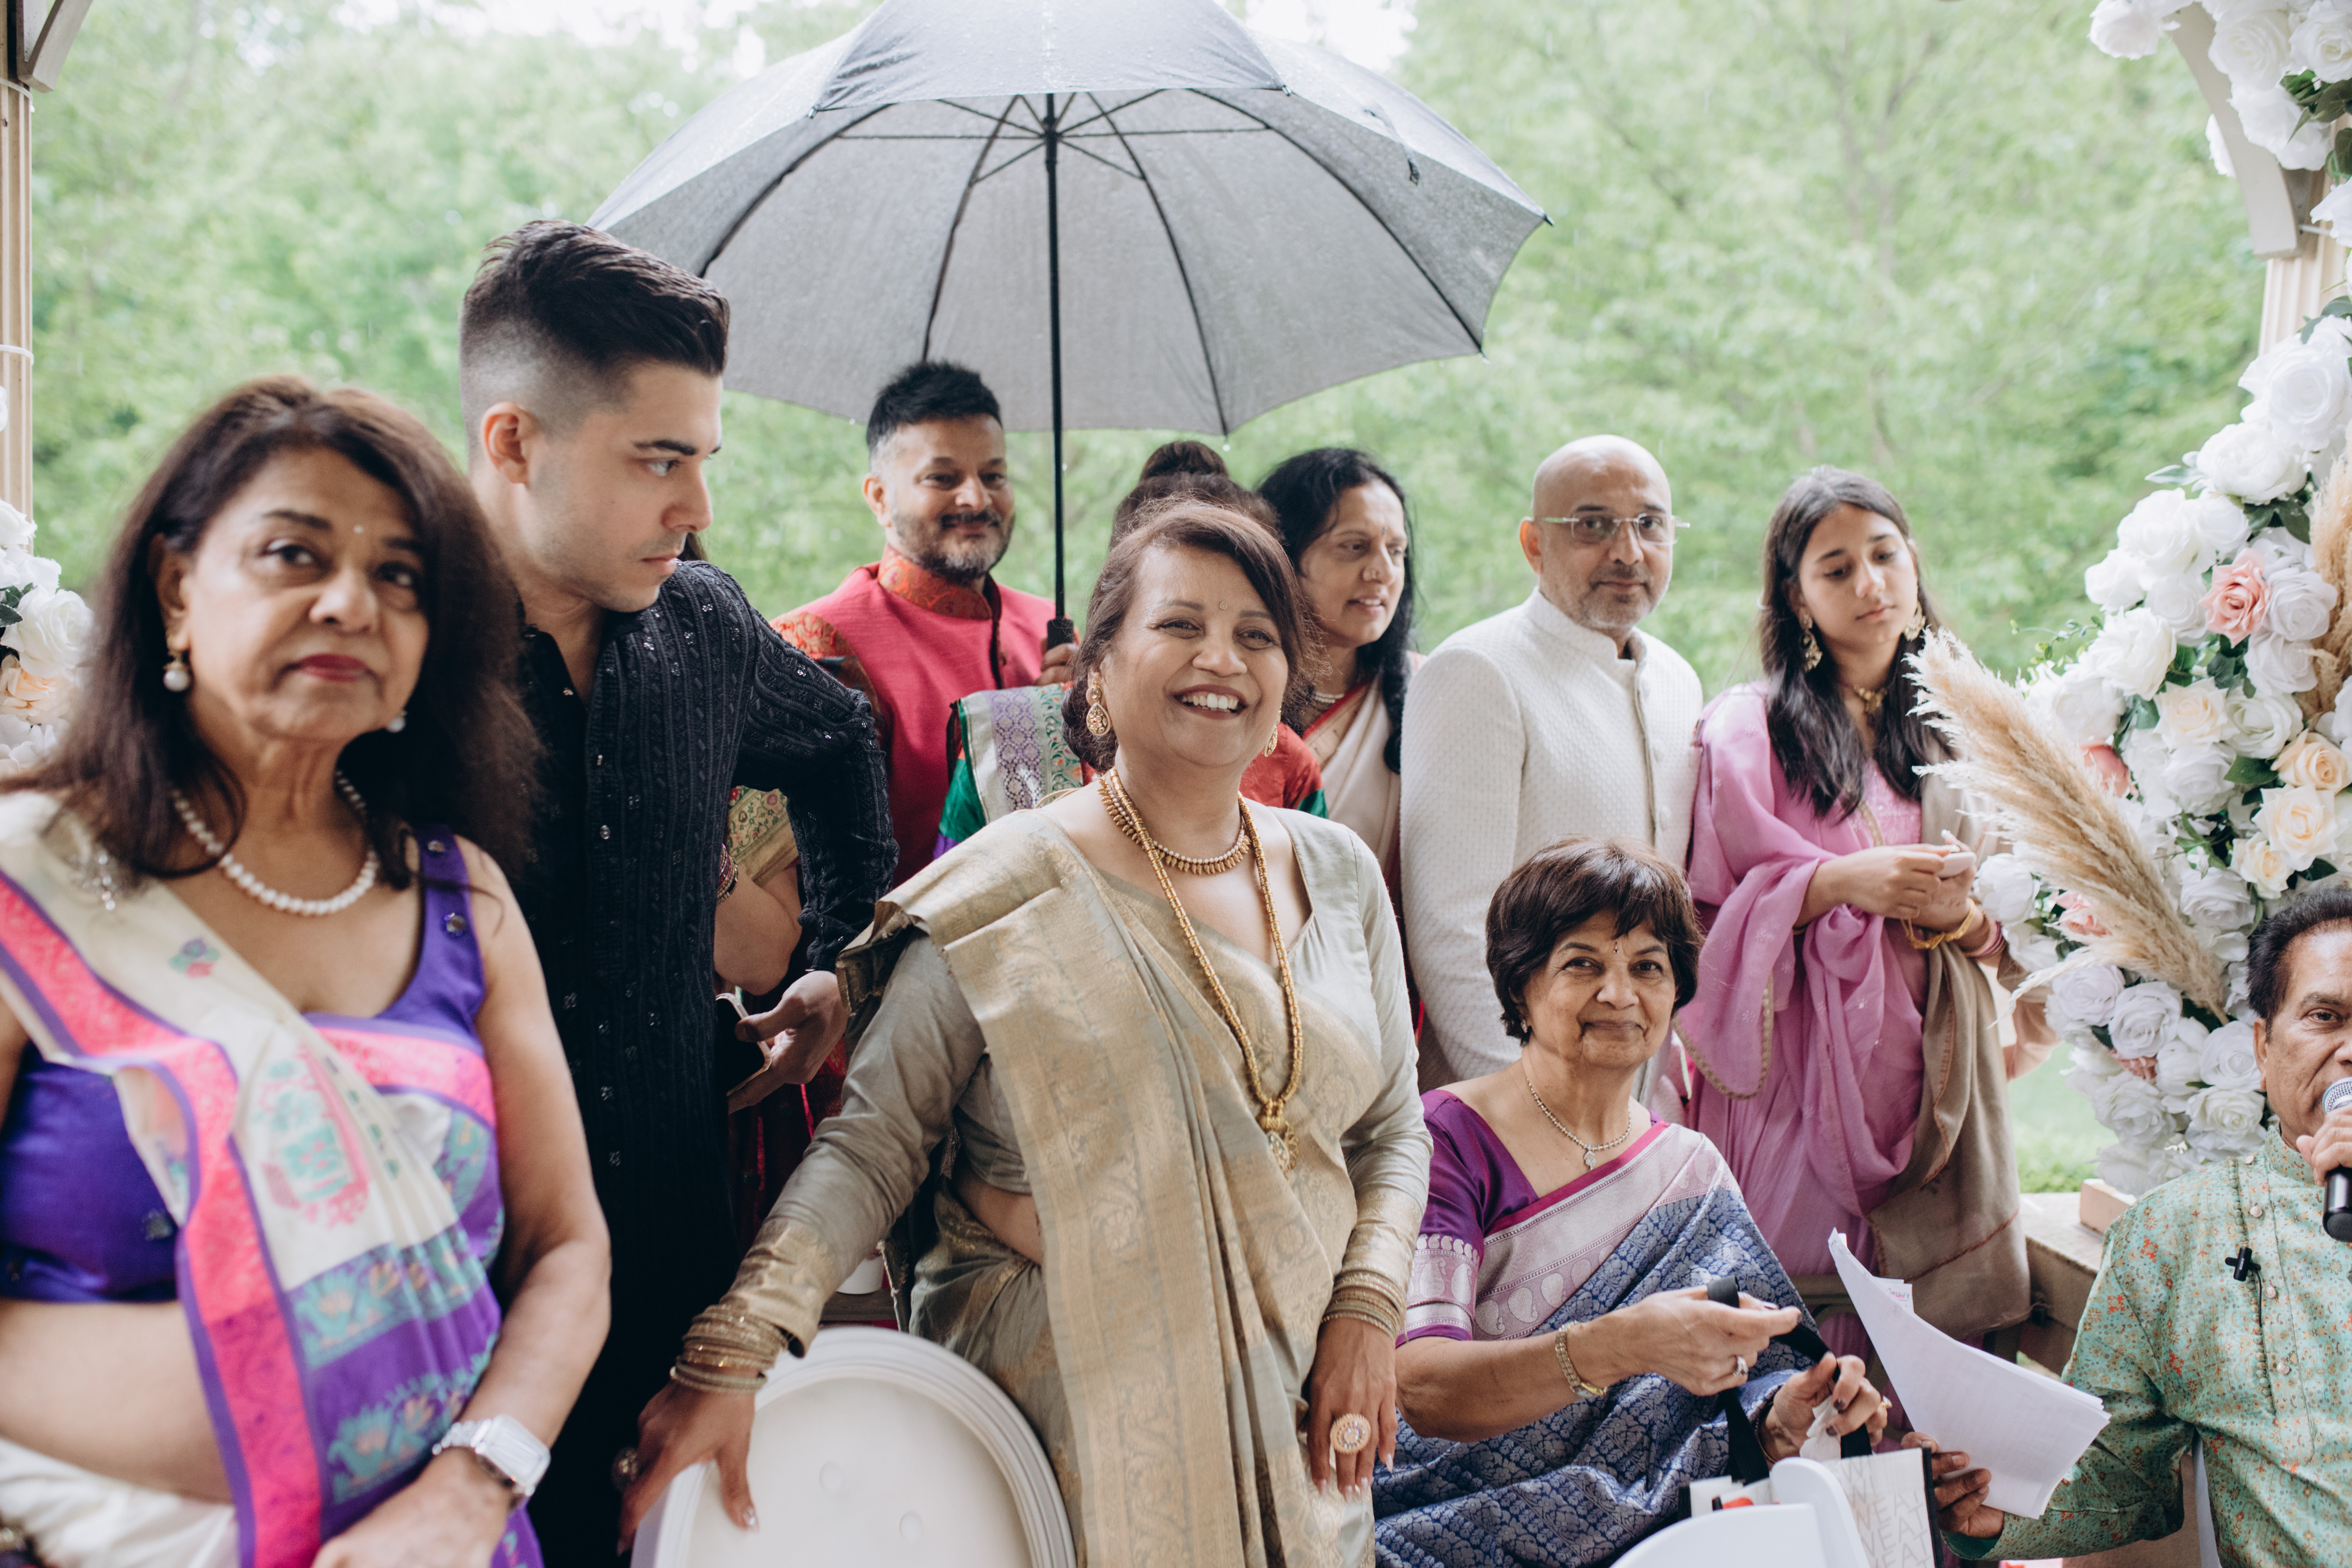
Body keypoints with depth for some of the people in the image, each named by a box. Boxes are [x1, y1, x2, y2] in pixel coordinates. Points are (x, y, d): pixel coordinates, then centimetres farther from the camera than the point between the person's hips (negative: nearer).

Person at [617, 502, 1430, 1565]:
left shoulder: (1338, 875, 5)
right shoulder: (1007, 897, -11)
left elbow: (1393, 1128, 12)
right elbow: (871, 1142, -13)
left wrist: (1365, 1308, -4)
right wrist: (731, 1353, -24)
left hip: (1292, 1407, 5)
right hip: (1069, 1407, -5)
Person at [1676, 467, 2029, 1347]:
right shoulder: (1745, 729, 0)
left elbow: (2003, 933, 15)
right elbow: (1711, 906, -6)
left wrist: (1959, 913, -7)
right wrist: (1840, 884, -18)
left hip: (1927, 1071, 4)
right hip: (1799, 1070, -4)